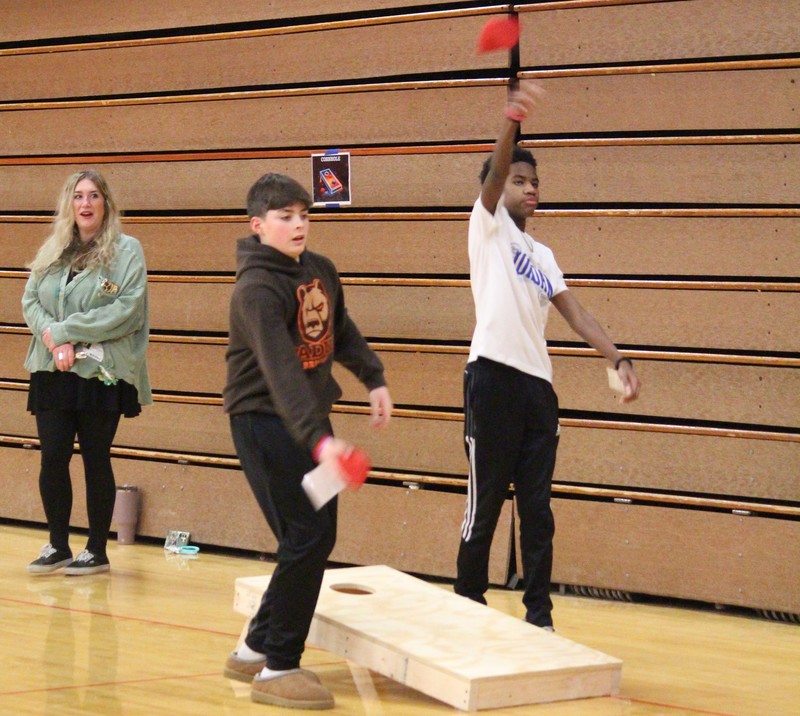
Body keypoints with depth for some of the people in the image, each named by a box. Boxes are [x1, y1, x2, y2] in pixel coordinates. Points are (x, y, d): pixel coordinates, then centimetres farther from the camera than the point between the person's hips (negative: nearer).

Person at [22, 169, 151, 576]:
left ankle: (97, 550, 13)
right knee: (53, 458, 1)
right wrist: (54, 341, -13)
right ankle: (57, 546, 14)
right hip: (53, 372, 4)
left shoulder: (126, 250, -2)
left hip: (103, 372, -4)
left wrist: (66, 331, -14)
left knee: (96, 460, 3)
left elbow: (128, 309, -13)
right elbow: (30, 301, 7)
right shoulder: (51, 252, 13)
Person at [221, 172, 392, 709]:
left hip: (309, 420, 8)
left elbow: (343, 332, 24)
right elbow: (281, 373, -33)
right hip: (265, 421, -8)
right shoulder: (256, 289, -21)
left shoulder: (321, 271, 5)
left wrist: (374, 379, 12)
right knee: (306, 540, -12)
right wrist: (319, 439, -43)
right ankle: (277, 668, -2)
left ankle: (256, 650, 25)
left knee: (318, 539, 11)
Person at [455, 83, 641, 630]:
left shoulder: (542, 255, 22)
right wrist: (512, 120, -34)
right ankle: (468, 605, 9)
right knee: (486, 503, -2)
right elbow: (495, 171, -15)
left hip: (538, 384, 6)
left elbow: (575, 313, 15)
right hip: (494, 377, -6)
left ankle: (539, 615, 9)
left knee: (537, 507, 5)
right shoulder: (488, 225, 5)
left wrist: (619, 359, -1)